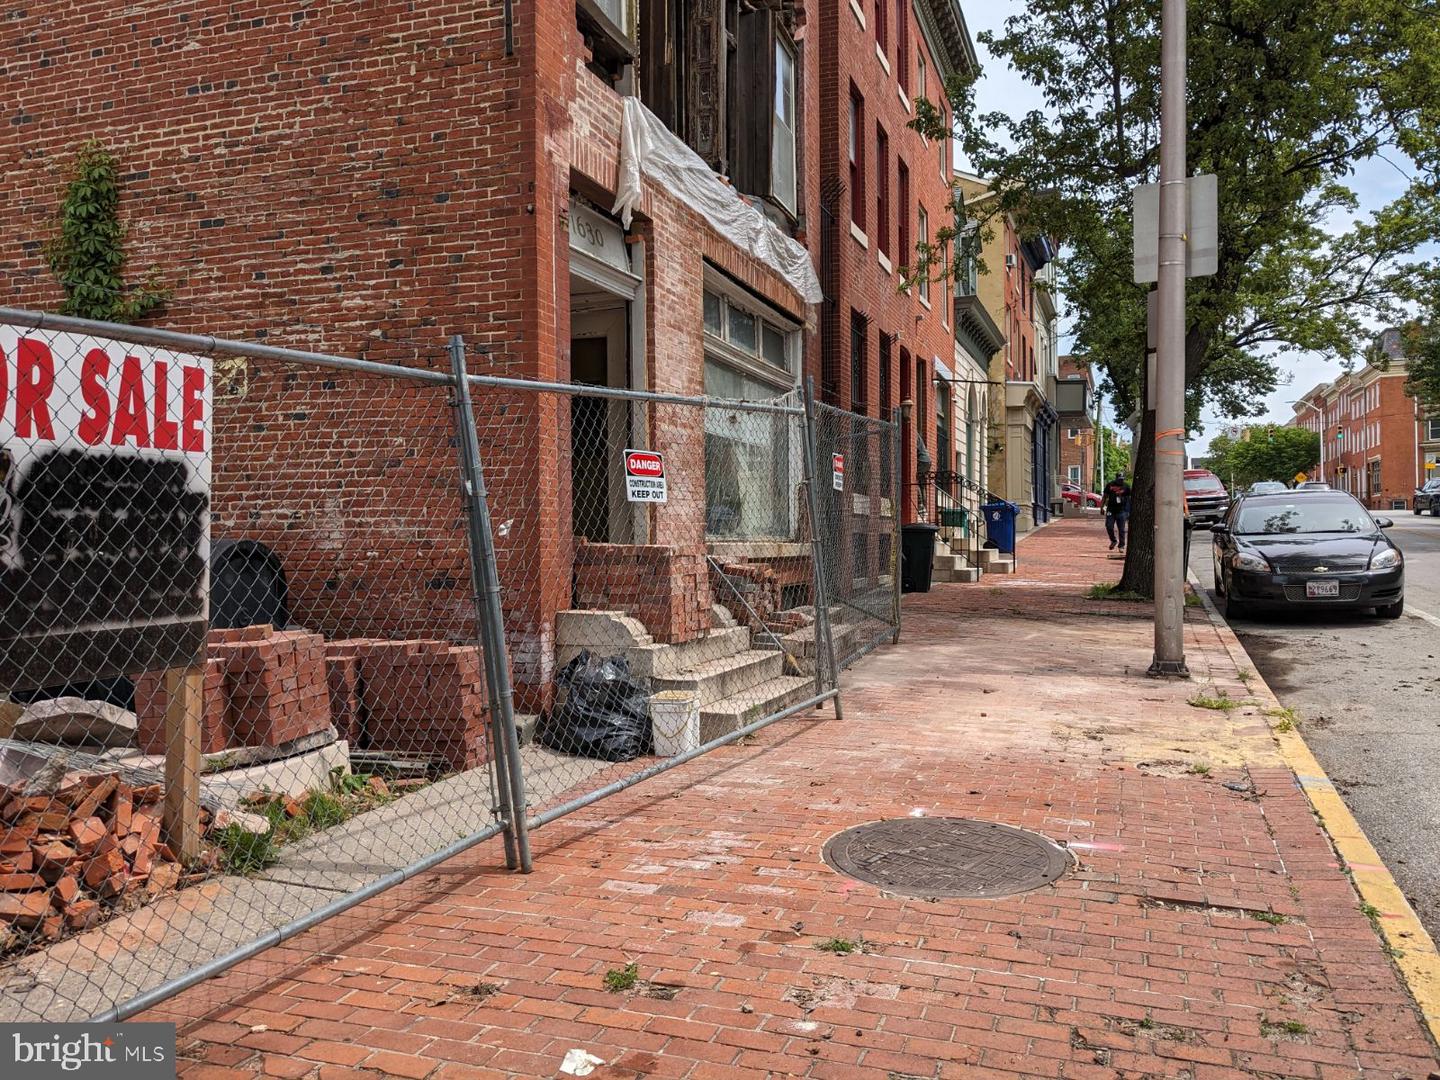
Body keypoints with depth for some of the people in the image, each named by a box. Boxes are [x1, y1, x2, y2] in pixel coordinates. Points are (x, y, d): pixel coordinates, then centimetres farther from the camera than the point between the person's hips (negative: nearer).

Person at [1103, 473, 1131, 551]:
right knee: (1109, 527, -2)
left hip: (1121, 511, -1)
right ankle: (1113, 541, 22)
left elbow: (1128, 499, 7)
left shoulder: (1126, 487, 3)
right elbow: (1105, 497, 10)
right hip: (1111, 510, 1)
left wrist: (1129, 512, 4)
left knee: (1121, 529, 0)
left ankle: (1121, 546, 8)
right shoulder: (1110, 485, 3)